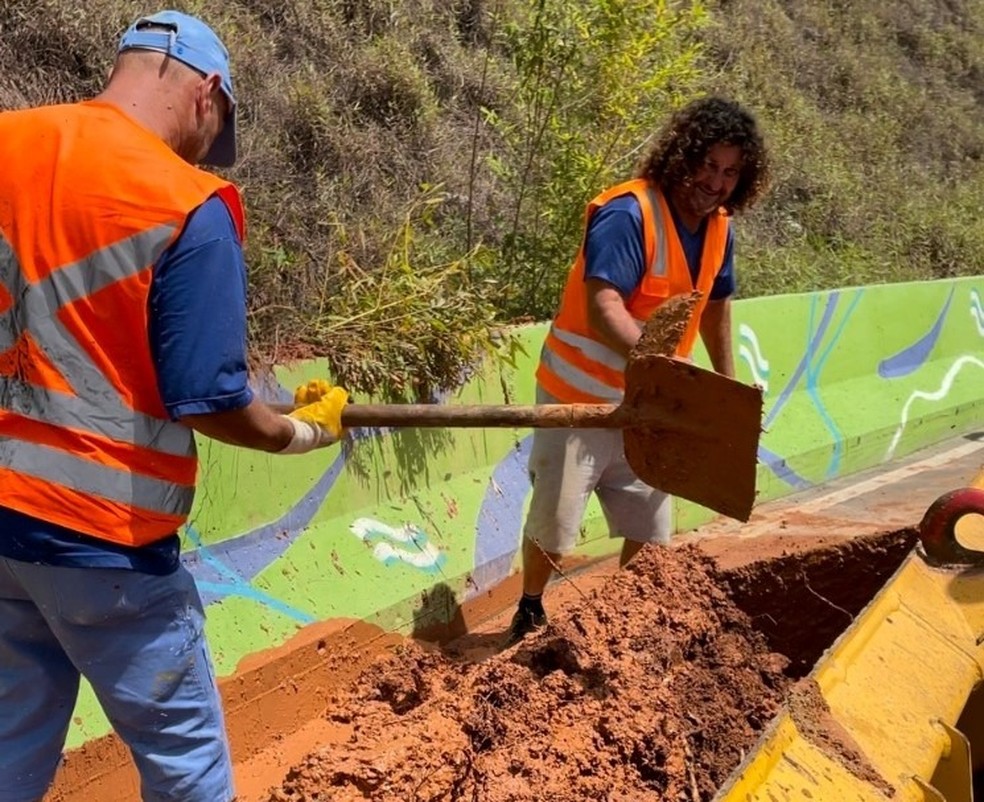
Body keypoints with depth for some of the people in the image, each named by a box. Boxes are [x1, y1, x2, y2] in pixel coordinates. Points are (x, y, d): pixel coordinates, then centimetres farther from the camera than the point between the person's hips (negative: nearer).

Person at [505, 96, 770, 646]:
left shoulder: (719, 229, 1)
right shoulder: (628, 214, -23)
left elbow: (716, 304, 18)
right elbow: (603, 307, -34)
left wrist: (729, 384, 22)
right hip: (581, 398, -6)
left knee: (651, 530, 13)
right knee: (555, 522, 4)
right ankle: (530, 613, 29)